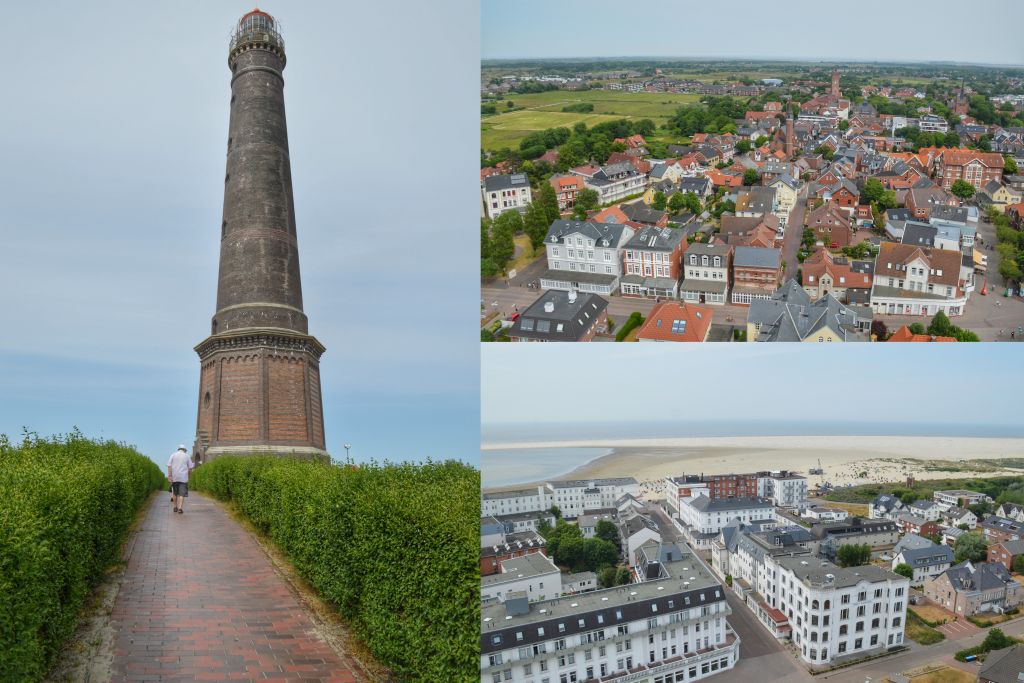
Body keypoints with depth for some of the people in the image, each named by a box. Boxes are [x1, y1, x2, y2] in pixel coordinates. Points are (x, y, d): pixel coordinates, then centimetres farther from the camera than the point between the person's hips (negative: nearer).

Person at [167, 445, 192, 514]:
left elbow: (169, 465, -3)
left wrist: (169, 475, -4)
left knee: (175, 493, 17)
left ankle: (175, 507, 25)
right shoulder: (186, 456, 5)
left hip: (174, 477, 2)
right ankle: (180, 508, -15)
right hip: (183, 477, -2)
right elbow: (190, 467, 4)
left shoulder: (173, 455, 7)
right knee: (182, 493, -4)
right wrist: (187, 472, 20)